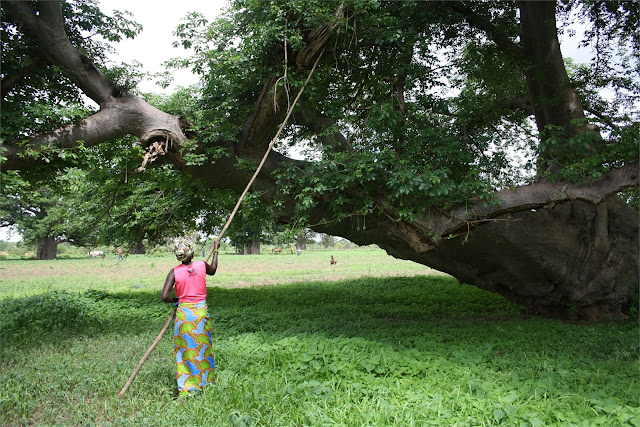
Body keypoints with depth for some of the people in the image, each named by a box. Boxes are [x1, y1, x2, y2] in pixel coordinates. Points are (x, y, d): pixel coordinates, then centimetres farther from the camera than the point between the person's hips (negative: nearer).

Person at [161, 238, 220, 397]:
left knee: (184, 351, 8)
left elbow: (164, 296, -14)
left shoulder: (174, 272, -8)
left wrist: (176, 299, 8)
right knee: (203, 348, 16)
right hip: (201, 312, 2)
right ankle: (206, 382, 29)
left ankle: (185, 389, 10)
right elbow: (212, 270, 23)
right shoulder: (202, 265, -2)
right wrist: (216, 250, 34)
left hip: (183, 313, -2)